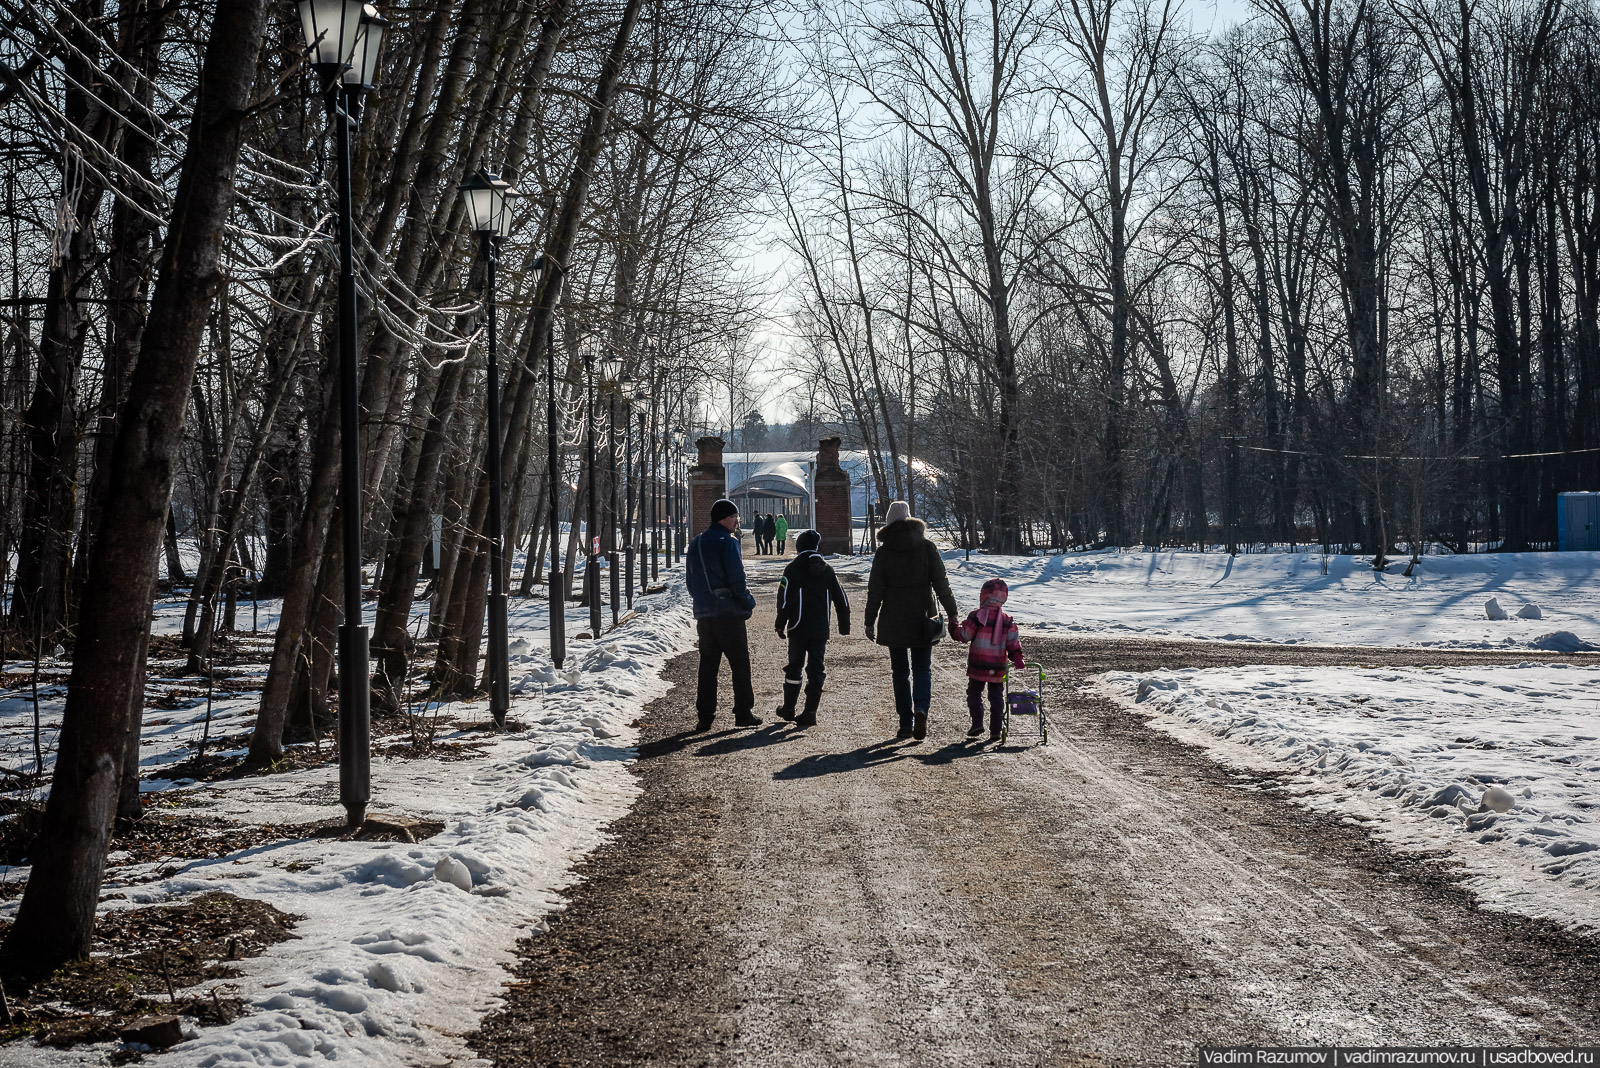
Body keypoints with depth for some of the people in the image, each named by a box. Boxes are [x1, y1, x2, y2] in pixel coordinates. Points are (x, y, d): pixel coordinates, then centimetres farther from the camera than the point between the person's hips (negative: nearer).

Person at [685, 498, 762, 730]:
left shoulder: (695, 544, 12)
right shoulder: (727, 542, -12)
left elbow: (690, 581, 16)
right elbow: (737, 579, -15)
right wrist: (749, 601, -1)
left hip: (703, 613, 7)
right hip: (729, 612, -7)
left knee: (708, 664, 10)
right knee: (740, 663, 3)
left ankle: (705, 715, 8)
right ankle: (743, 713, 4)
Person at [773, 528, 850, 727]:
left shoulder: (793, 569, -5)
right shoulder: (827, 569, 7)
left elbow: (784, 599, -8)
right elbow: (841, 600, 9)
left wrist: (780, 625, 0)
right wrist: (844, 626, 17)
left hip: (799, 629, -2)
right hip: (821, 629, 2)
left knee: (794, 667, 11)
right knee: (816, 669, 3)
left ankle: (788, 708, 21)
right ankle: (810, 712, -3)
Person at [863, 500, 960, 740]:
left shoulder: (884, 551, -2)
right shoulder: (927, 547, -1)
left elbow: (875, 590, -1)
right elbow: (941, 584, -2)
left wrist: (870, 622, 5)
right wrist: (951, 613, 4)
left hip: (893, 620, 0)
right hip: (922, 620, 0)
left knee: (900, 672, 10)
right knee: (923, 669, 9)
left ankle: (906, 724, 8)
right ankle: (921, 709, -17)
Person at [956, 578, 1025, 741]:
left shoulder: (976, 616, -7)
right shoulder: (1007, 620, 5)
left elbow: (964, 635, -5)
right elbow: (1013, 642, 1)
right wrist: (1017, 660, 4)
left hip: (977, 666, -3)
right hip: (998, 667, 3)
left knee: (974, 693, 10)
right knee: (996, 697, 9)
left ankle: (977, 722, -7)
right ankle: (995, 731, 5)